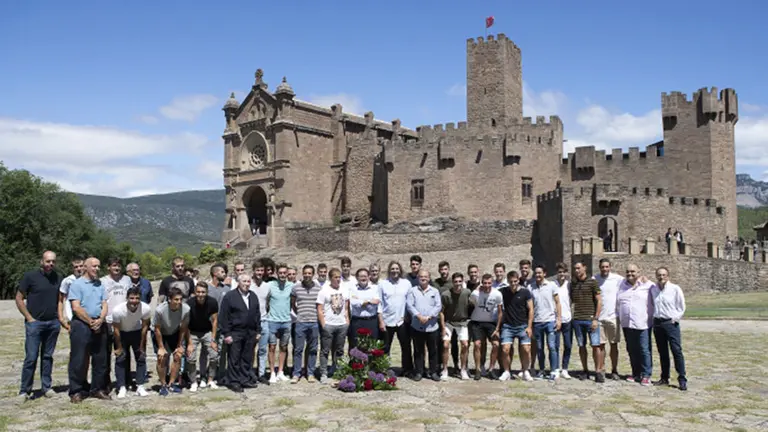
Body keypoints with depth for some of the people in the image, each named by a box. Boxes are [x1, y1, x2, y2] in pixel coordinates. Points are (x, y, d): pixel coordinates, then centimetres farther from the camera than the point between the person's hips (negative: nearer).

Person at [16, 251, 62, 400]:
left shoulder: (58, 279, 9)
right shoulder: (30, 276, -4)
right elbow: (19, 298, -2)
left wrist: (60, 318, 5)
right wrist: (29, 318, -8)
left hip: (53, 323, 4)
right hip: (34, 322, -4)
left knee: (48, 356, 10)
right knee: (31, 357, -5)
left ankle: (47, 387, 17)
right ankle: (24, 391, 3)